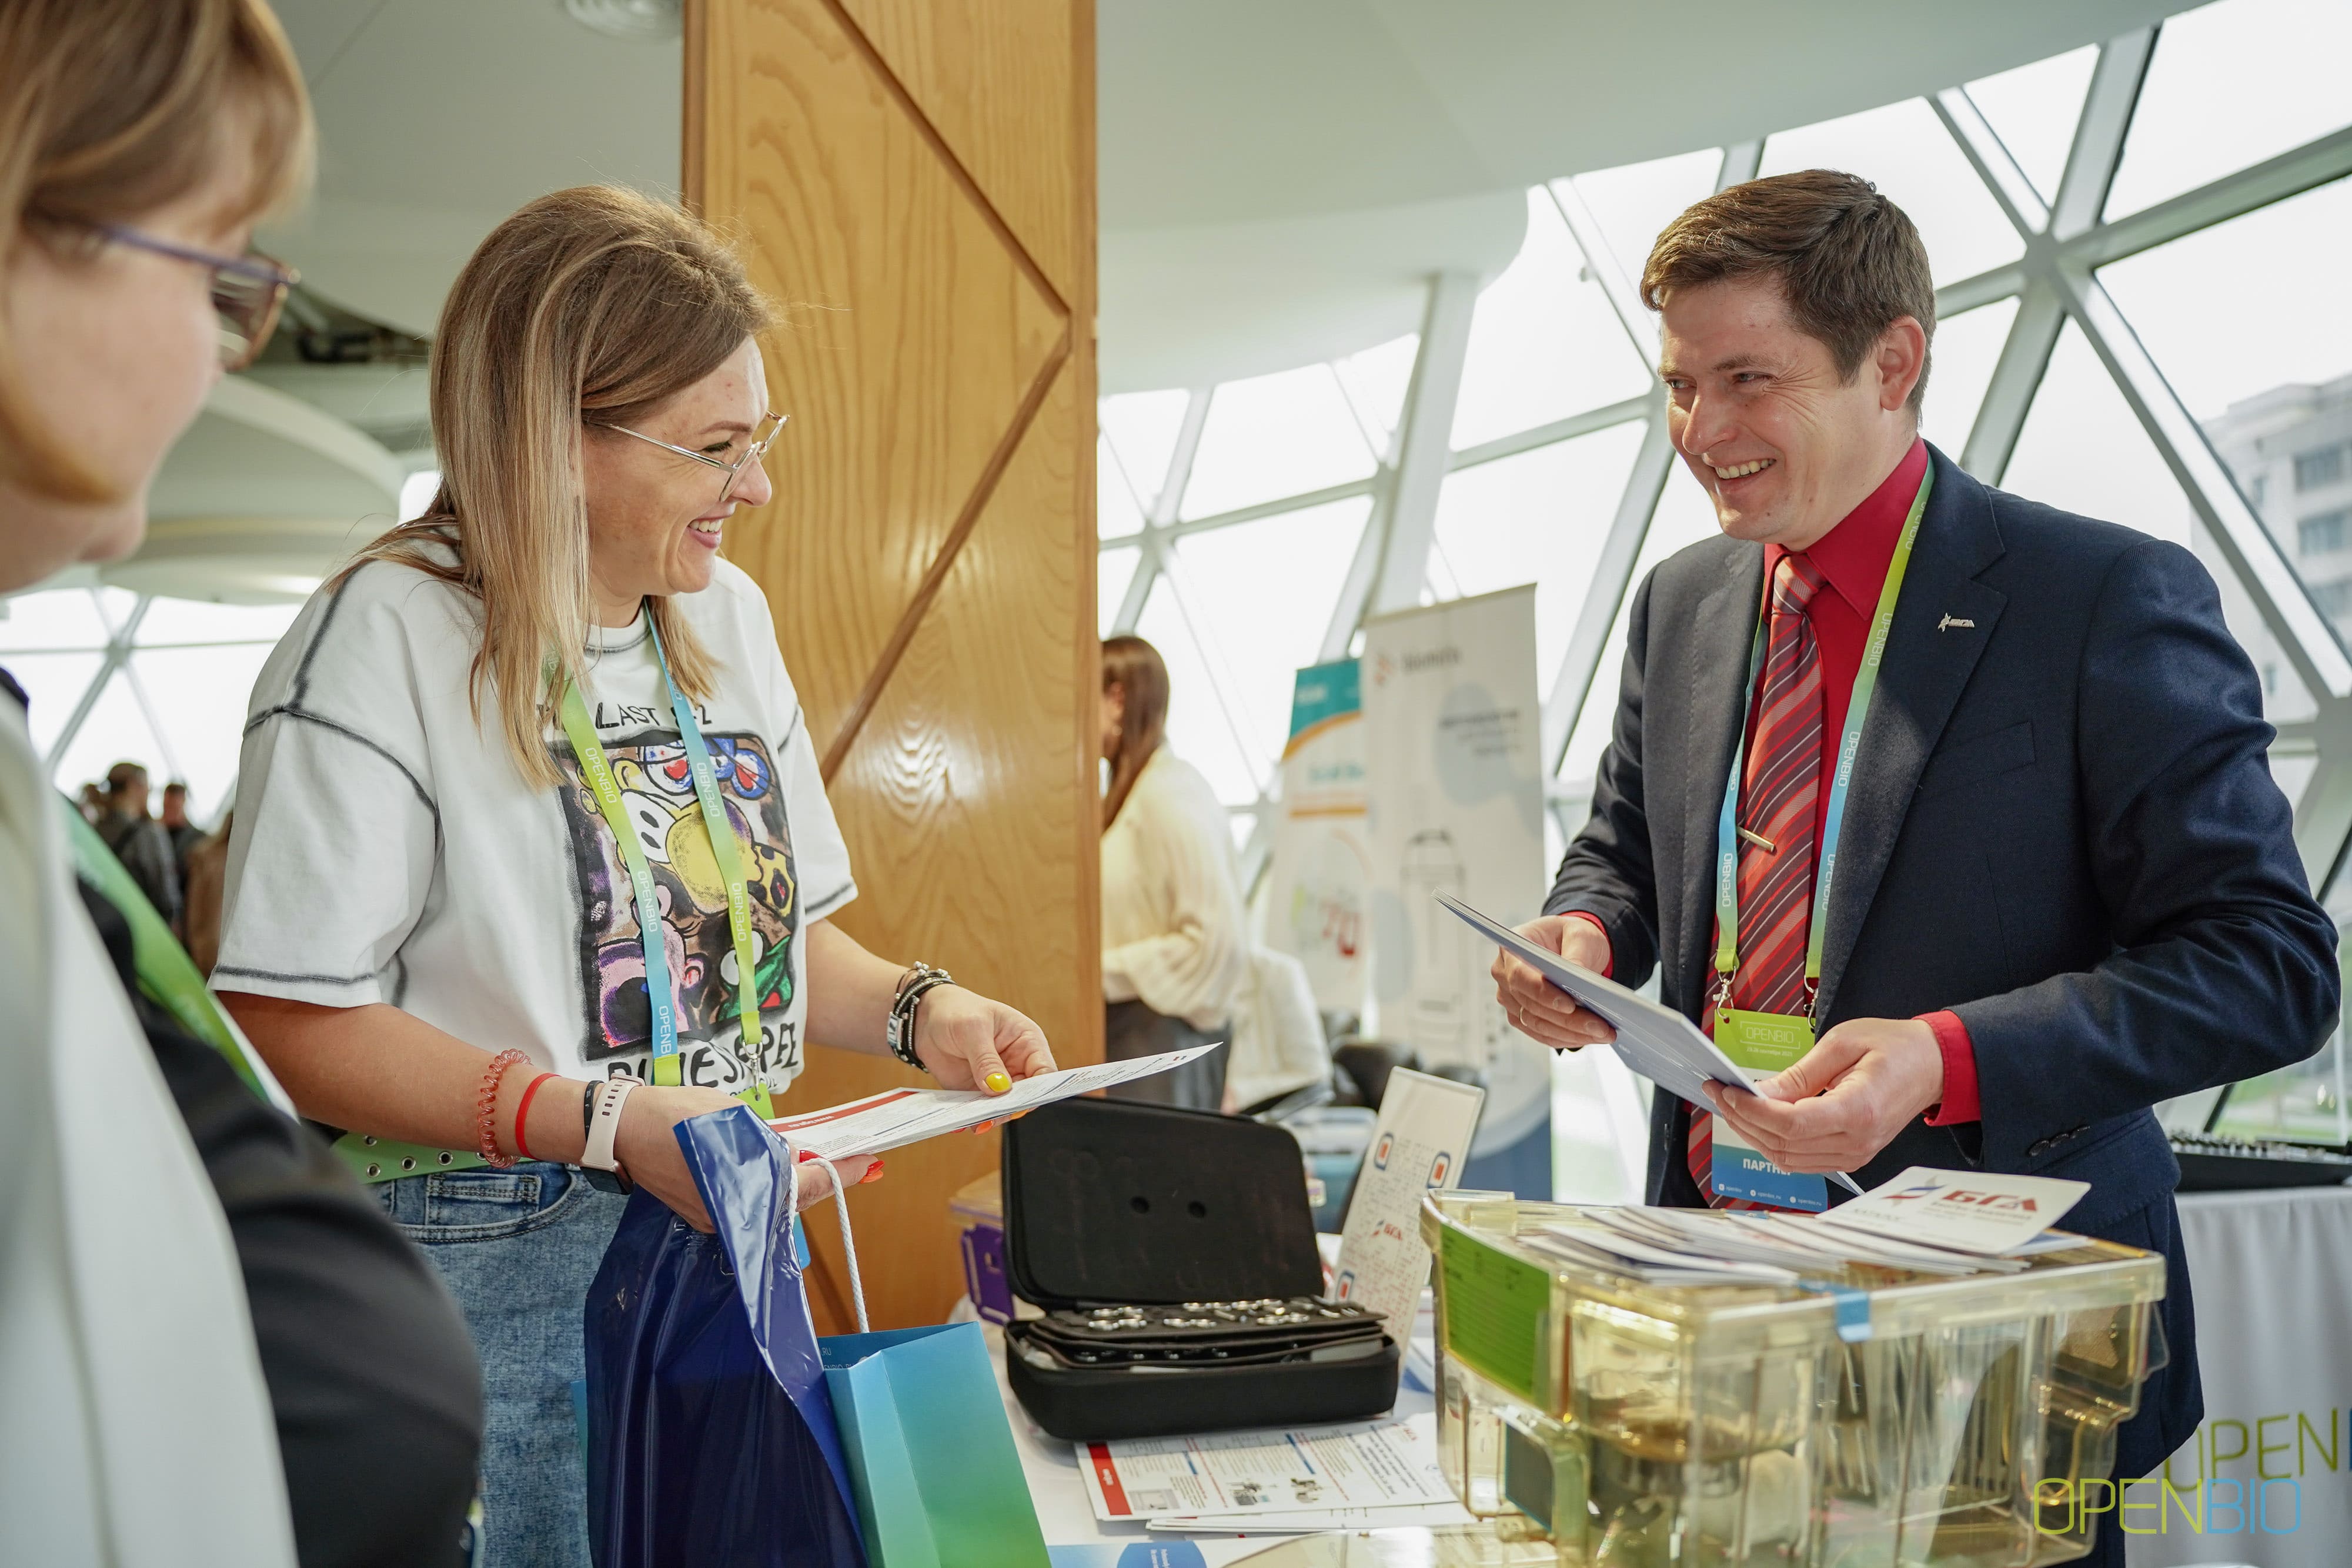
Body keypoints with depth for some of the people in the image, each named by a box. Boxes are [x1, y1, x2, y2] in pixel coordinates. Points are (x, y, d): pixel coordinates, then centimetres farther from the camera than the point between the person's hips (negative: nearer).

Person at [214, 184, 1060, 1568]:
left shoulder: (729, 614, 8)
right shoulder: (388, 637, -14)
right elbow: (294, 1023, -18)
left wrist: (915, 1009, -3)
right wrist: (606, 1122, -24)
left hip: (732, 1234, 7)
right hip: (495, 1264, -6)